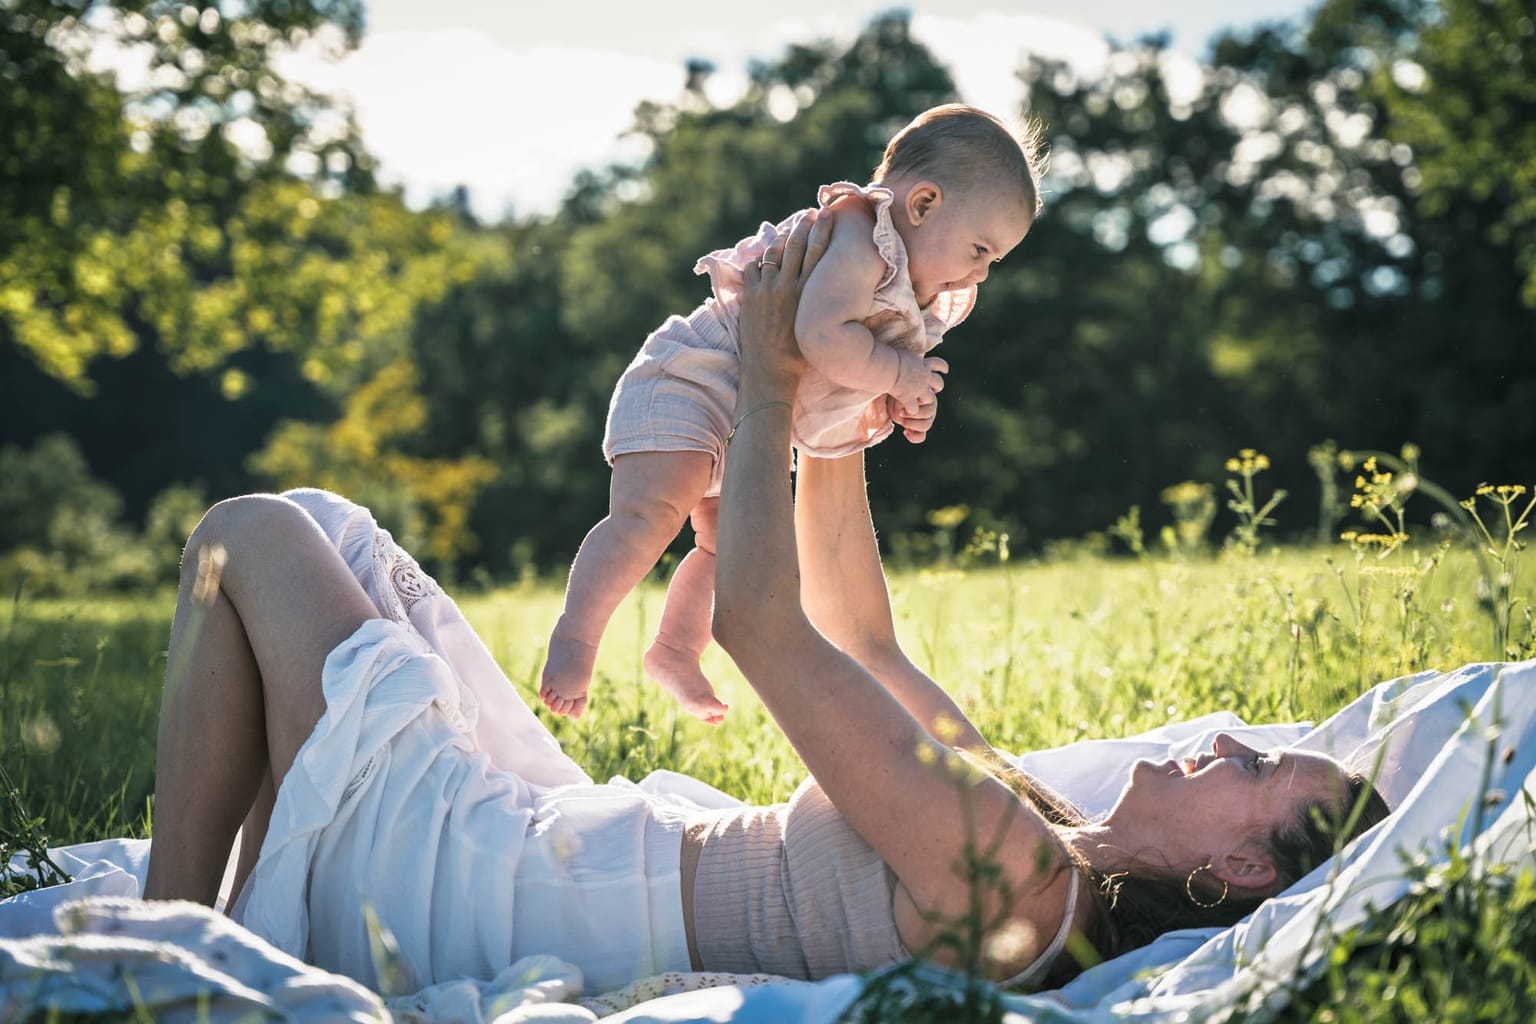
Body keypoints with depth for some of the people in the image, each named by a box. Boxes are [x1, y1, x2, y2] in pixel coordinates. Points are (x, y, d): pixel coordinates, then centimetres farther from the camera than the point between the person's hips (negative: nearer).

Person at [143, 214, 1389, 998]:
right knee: (324, 526, 16)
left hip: (479, 893, -9)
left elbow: (756, 618, -27)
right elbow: (864, 649, 13)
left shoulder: (1018, 878, -29)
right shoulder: (1042, 843, 2)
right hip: (557, 838, 9)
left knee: (248, 536, -2)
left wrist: (771, 383, -14)